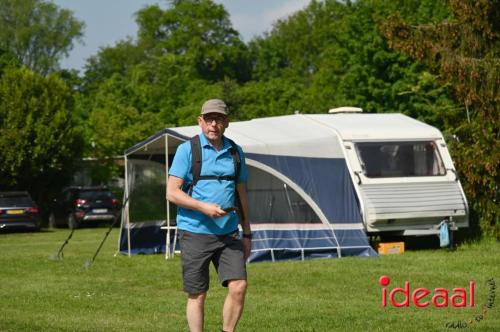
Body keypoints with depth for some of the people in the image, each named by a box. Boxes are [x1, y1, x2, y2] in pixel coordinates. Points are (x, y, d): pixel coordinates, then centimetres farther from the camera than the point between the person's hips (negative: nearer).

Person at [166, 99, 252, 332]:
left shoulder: (235, 152, 11)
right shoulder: (187, 150, -4)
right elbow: (172, 192, -8)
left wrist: (247, 233, 18)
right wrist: (203, 207, -21)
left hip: (228, 234, 4)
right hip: (195, 233, -4)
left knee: (238, 287, -9)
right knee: (197, 295, 2)